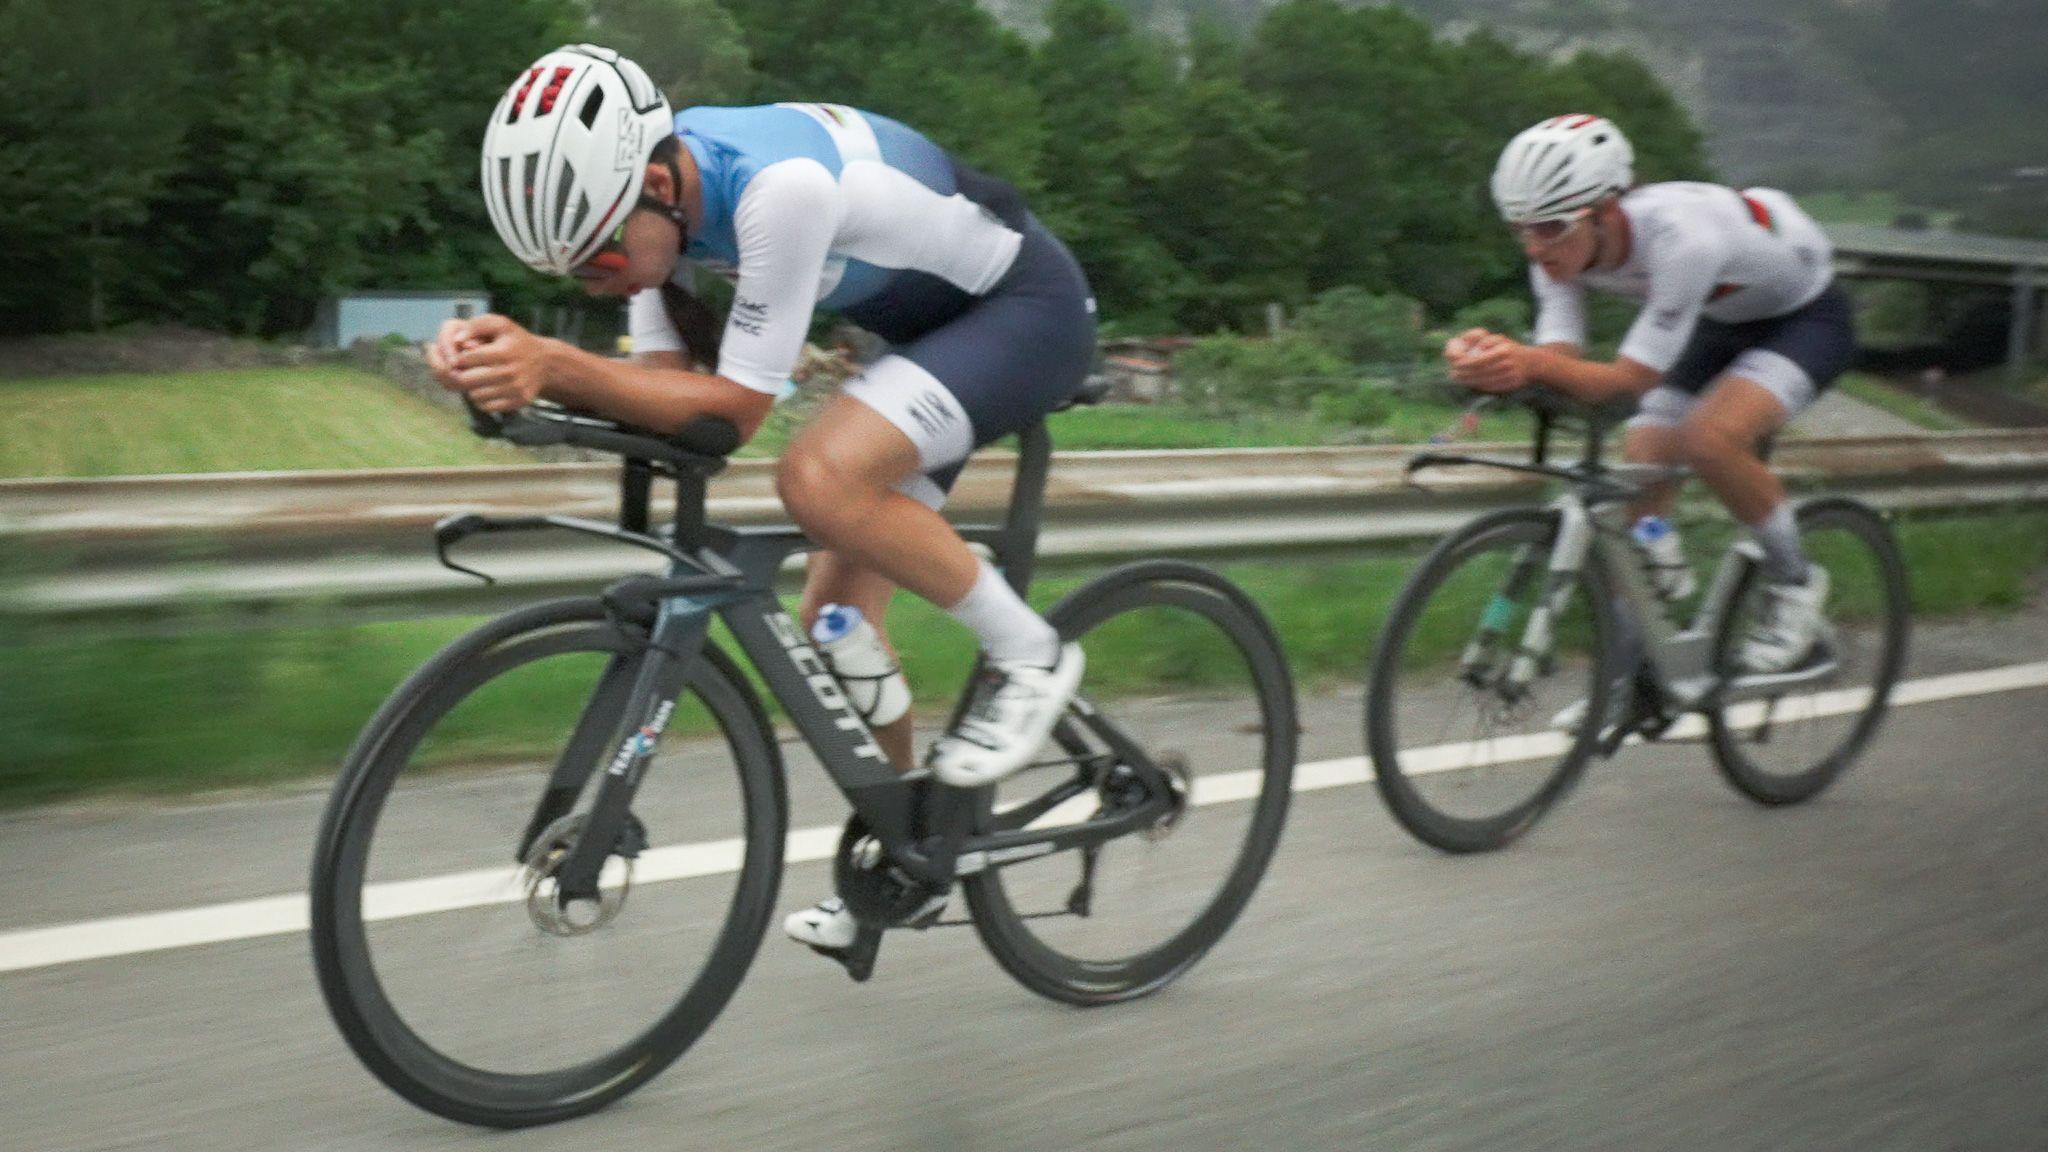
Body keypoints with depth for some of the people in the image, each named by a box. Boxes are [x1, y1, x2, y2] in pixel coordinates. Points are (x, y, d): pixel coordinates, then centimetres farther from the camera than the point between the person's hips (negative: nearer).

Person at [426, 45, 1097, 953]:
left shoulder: (780, 186, -36)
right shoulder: (640, 187, -11)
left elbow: (737, 405, -32)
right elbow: (665, 380, -13)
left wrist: (556, 365, -41)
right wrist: (518, 370, -30)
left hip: (1029, 308, -8)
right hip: (931, 326, 8)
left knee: (819, 479, -32)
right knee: (833, 623, 4)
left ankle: (1028, 656, -11)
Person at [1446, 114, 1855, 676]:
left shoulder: (1680, 238, -41)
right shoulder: (1565, 244, -21)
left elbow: (1631, 379, -40)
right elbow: (1563, 361, -26)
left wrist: (1531, 362, -58)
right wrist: (1496, 361, -48)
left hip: (1806, 317, -7)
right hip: (1721, 324, 7)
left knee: (1710, 438, -30)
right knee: (1637, 465, -6)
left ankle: (1796, 585, -7)